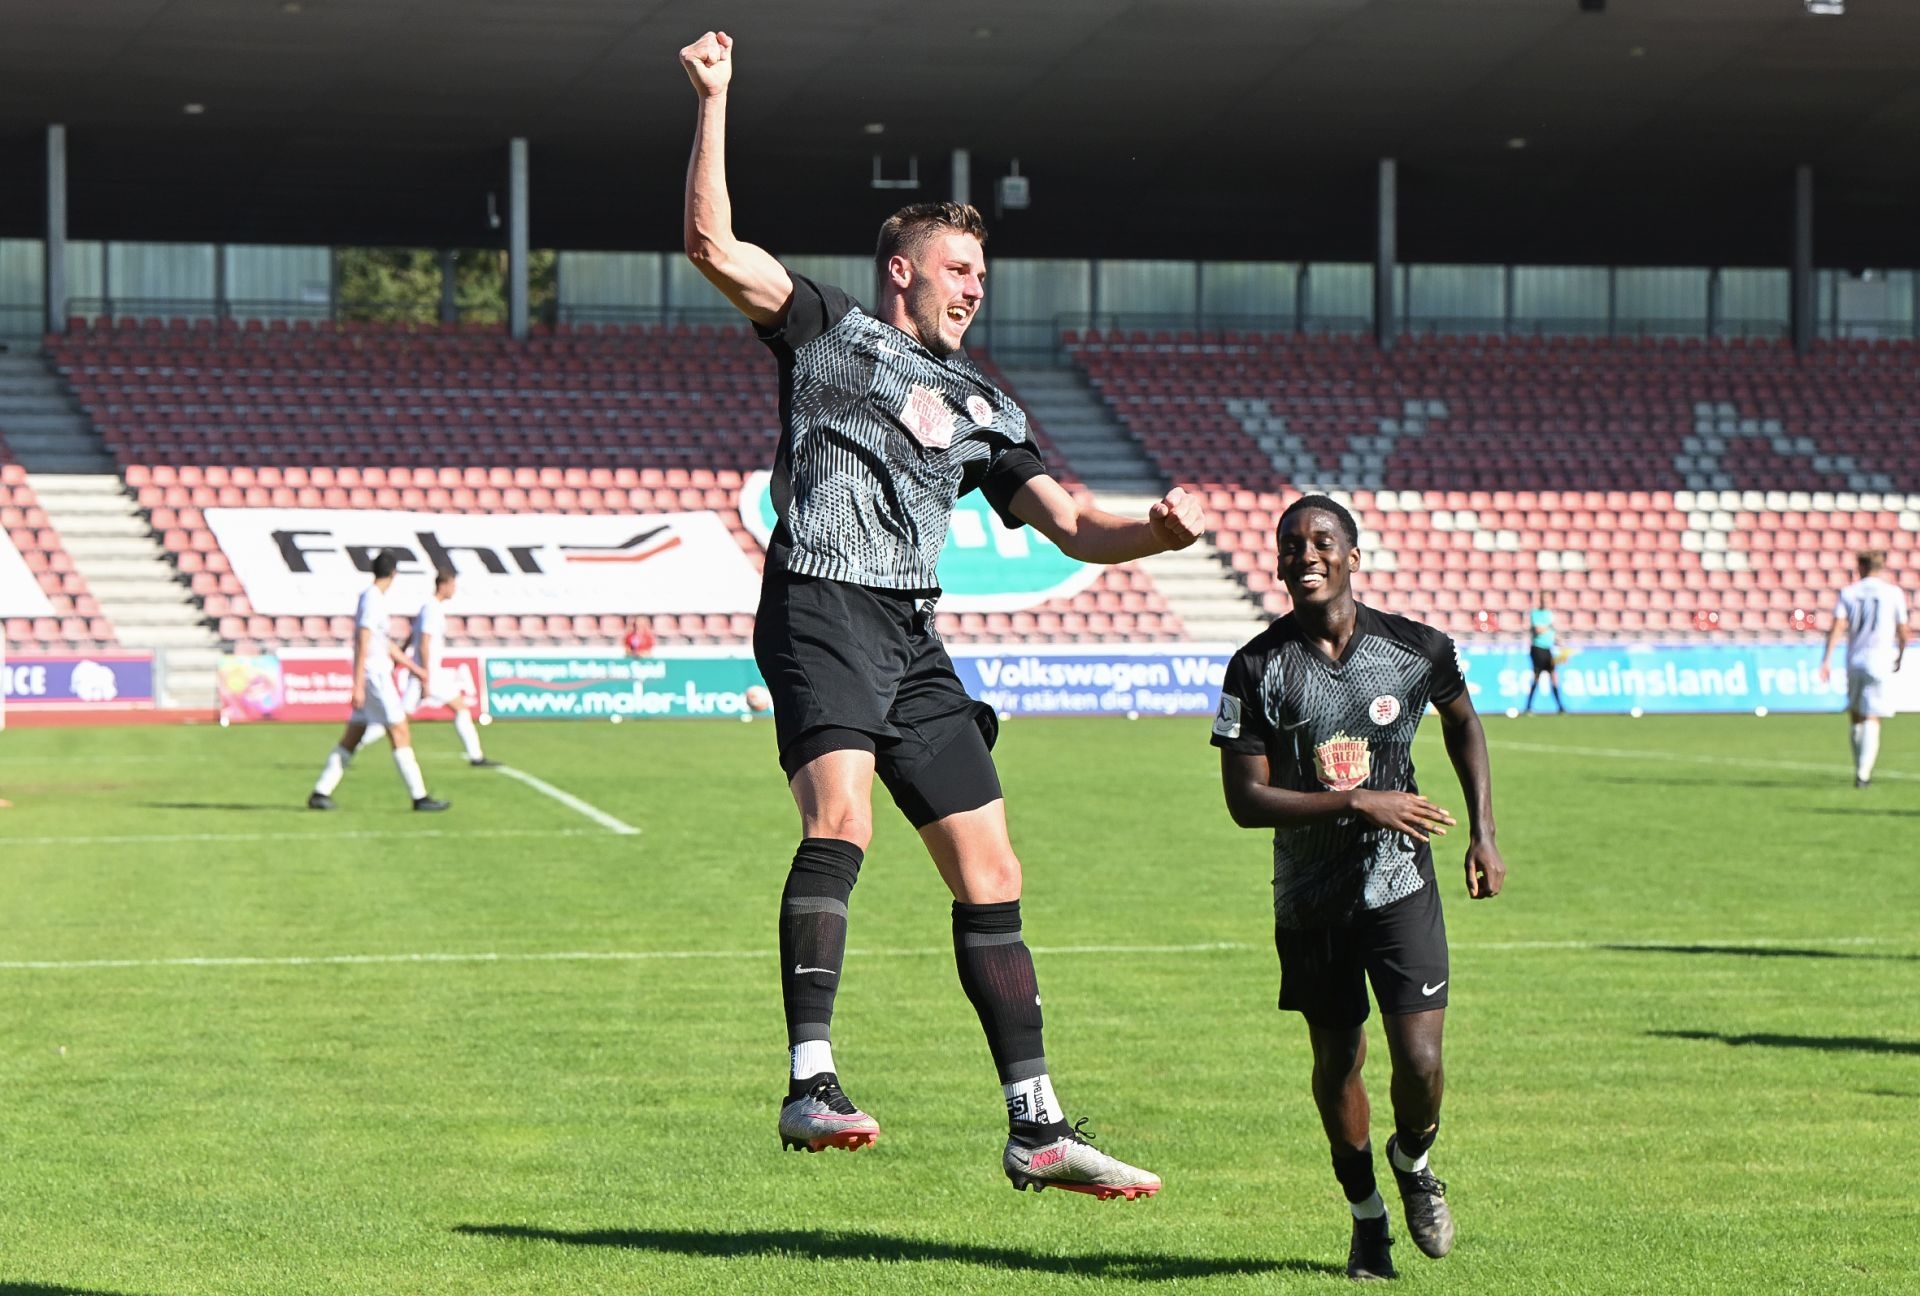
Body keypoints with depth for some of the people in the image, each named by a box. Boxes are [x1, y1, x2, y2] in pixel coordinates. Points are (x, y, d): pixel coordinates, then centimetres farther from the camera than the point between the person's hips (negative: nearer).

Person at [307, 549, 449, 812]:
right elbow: (362, 644, -19)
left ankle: (320, 793, 7)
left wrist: (414, 667, 31)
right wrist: (358, 685, -23)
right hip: (374, 677, -9)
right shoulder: (372, 600, -14)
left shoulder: (375, 599, 15)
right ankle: (419, 796, -3)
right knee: (400, 734, -5)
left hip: (378, 675, 9)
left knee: (352, 738, 8)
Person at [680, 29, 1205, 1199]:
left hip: (915, 639, 6)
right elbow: (714, 244, 2)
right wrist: (714, 100, -4)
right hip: (822, 610, -6)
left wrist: (1160, 532, -1)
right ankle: (811, 1082, -37)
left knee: (991, 874, 2)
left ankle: (1036, 1126, 5)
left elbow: (1073, 528, 19)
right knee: (843, 816, -29)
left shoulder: (981, 406, 24)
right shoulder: (828, 329, 12)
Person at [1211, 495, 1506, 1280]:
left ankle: (1413, 1162, 23)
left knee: (1420, 1061, -11)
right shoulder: (1258, 668, -9)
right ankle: (1366, 1214, 34)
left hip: (1400, 884, -1)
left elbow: (1462, 720, 16)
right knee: (1336, 1062, 11)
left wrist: (1483, 832, 10)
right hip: (1310, 898, 1)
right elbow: (1245, 800, -13)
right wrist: (1361, 804, -22)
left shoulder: (1414, 649, -6)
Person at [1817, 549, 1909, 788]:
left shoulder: (1847, 593, 3)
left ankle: (1861, 768, 25)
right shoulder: (1894, 592, 0)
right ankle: (1863, 773, -15)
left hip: (1854, 661, 2)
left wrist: (1826, 660, -11)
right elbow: (1902, 632, 3)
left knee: (1855, 716, 17)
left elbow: (1837, 628, -7)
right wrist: (1900, 656, 20)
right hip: (1880, 661, -2)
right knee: (1872, 720, -4)